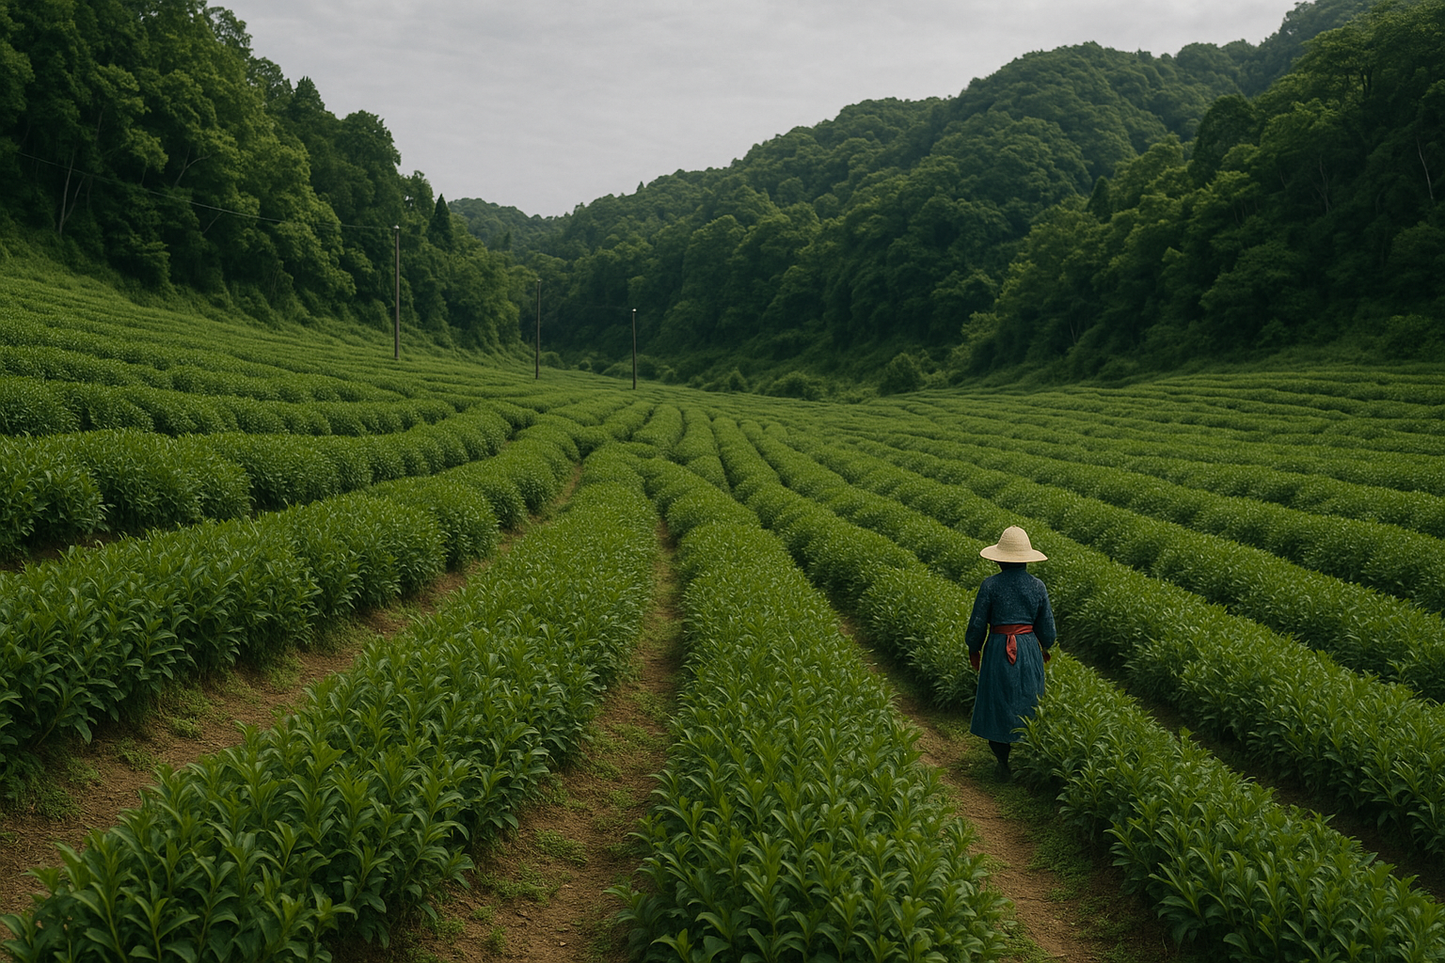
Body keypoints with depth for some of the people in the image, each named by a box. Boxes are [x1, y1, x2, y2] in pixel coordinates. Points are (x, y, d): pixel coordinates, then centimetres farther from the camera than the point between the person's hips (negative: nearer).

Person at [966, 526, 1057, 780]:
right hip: (1030, 650, 2)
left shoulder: (991, 585, -10)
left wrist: (973, 650, 11)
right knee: (1027, 706, 14)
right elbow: (1047, 629, 4)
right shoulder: (1037, 586, -2)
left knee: (997, 705, 10)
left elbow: (977, 625, -7)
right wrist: (1045, 648, 25)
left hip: (998, 651, -2)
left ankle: (1003, 765, 14)